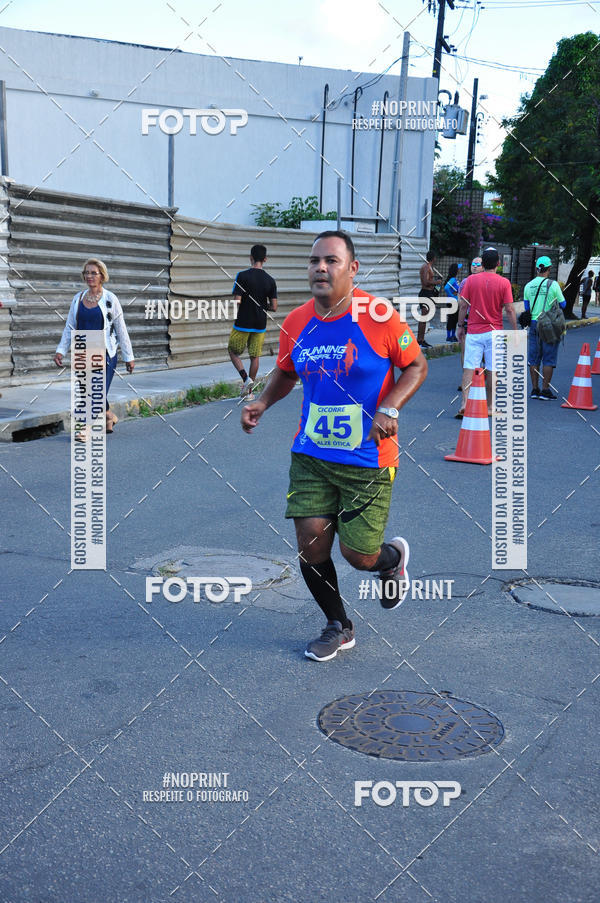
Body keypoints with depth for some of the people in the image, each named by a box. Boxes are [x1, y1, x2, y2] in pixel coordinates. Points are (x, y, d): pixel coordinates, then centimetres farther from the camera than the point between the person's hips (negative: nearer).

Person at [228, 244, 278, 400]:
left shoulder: (242, 276, -13)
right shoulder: (270, 280, -2)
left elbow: (236, 302, -17)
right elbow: (273, 307, -2)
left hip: (243, 324, -3)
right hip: (260, 325, 3)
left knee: (233, 352, 15)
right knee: (255, 356, 12)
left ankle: (246, 379, -5)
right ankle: (249, 391, 16)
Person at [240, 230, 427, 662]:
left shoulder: (380, 317, -12)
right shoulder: (296, 322, 1)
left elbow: (417, 366, -3)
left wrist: (390, 407, -18)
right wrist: (263, 401, 0)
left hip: (368, 460, -4)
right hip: (311, 454, 4)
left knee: (358, 555, -1)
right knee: (311, 545, 0)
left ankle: (393, 558, 39)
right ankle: (339, 626, 26)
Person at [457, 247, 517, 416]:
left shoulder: (471, 280, -1)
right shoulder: (504, 283, -4)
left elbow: (463, 305, 1)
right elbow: (509, 310, -5)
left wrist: (460, 326, 12)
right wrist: (515, 331, 3)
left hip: (474, 331, 1)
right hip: (494, 331, -1)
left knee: (469, 368, 0)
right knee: (492, 370, 6)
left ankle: (465, 403, -12)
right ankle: (489, 407, 13)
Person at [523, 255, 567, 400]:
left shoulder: (528, 286, 4)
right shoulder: (553, 285, -9)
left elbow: (526, 307, 10)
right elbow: (563, 305, -2)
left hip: (533, 324, 4)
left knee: (534, 358, 8)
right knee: (548, 359, 0)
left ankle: (535, 389, 10)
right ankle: (545, 390, -2)